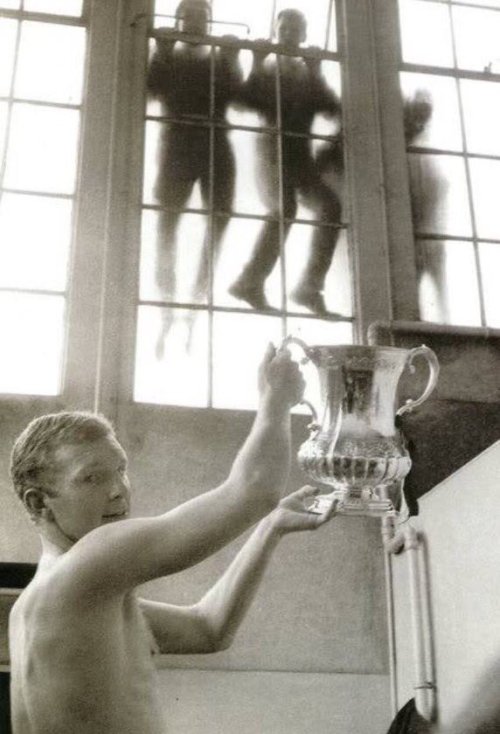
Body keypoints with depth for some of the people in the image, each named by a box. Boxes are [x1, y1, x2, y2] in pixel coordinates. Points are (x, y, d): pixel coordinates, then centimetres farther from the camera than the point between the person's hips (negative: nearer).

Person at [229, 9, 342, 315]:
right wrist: (257, 65, -12)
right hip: (273, 147, -5)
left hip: (301, 151, 5)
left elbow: (334, 108, 2)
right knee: (286, 208, -28)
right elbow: (249, 101, -10)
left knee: (330, 207, -13)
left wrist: (316, 74, -5)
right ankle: (251, 282, -29)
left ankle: (310, 287, -11)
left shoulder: (310, 74, 17)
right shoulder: (266, 69, 7)